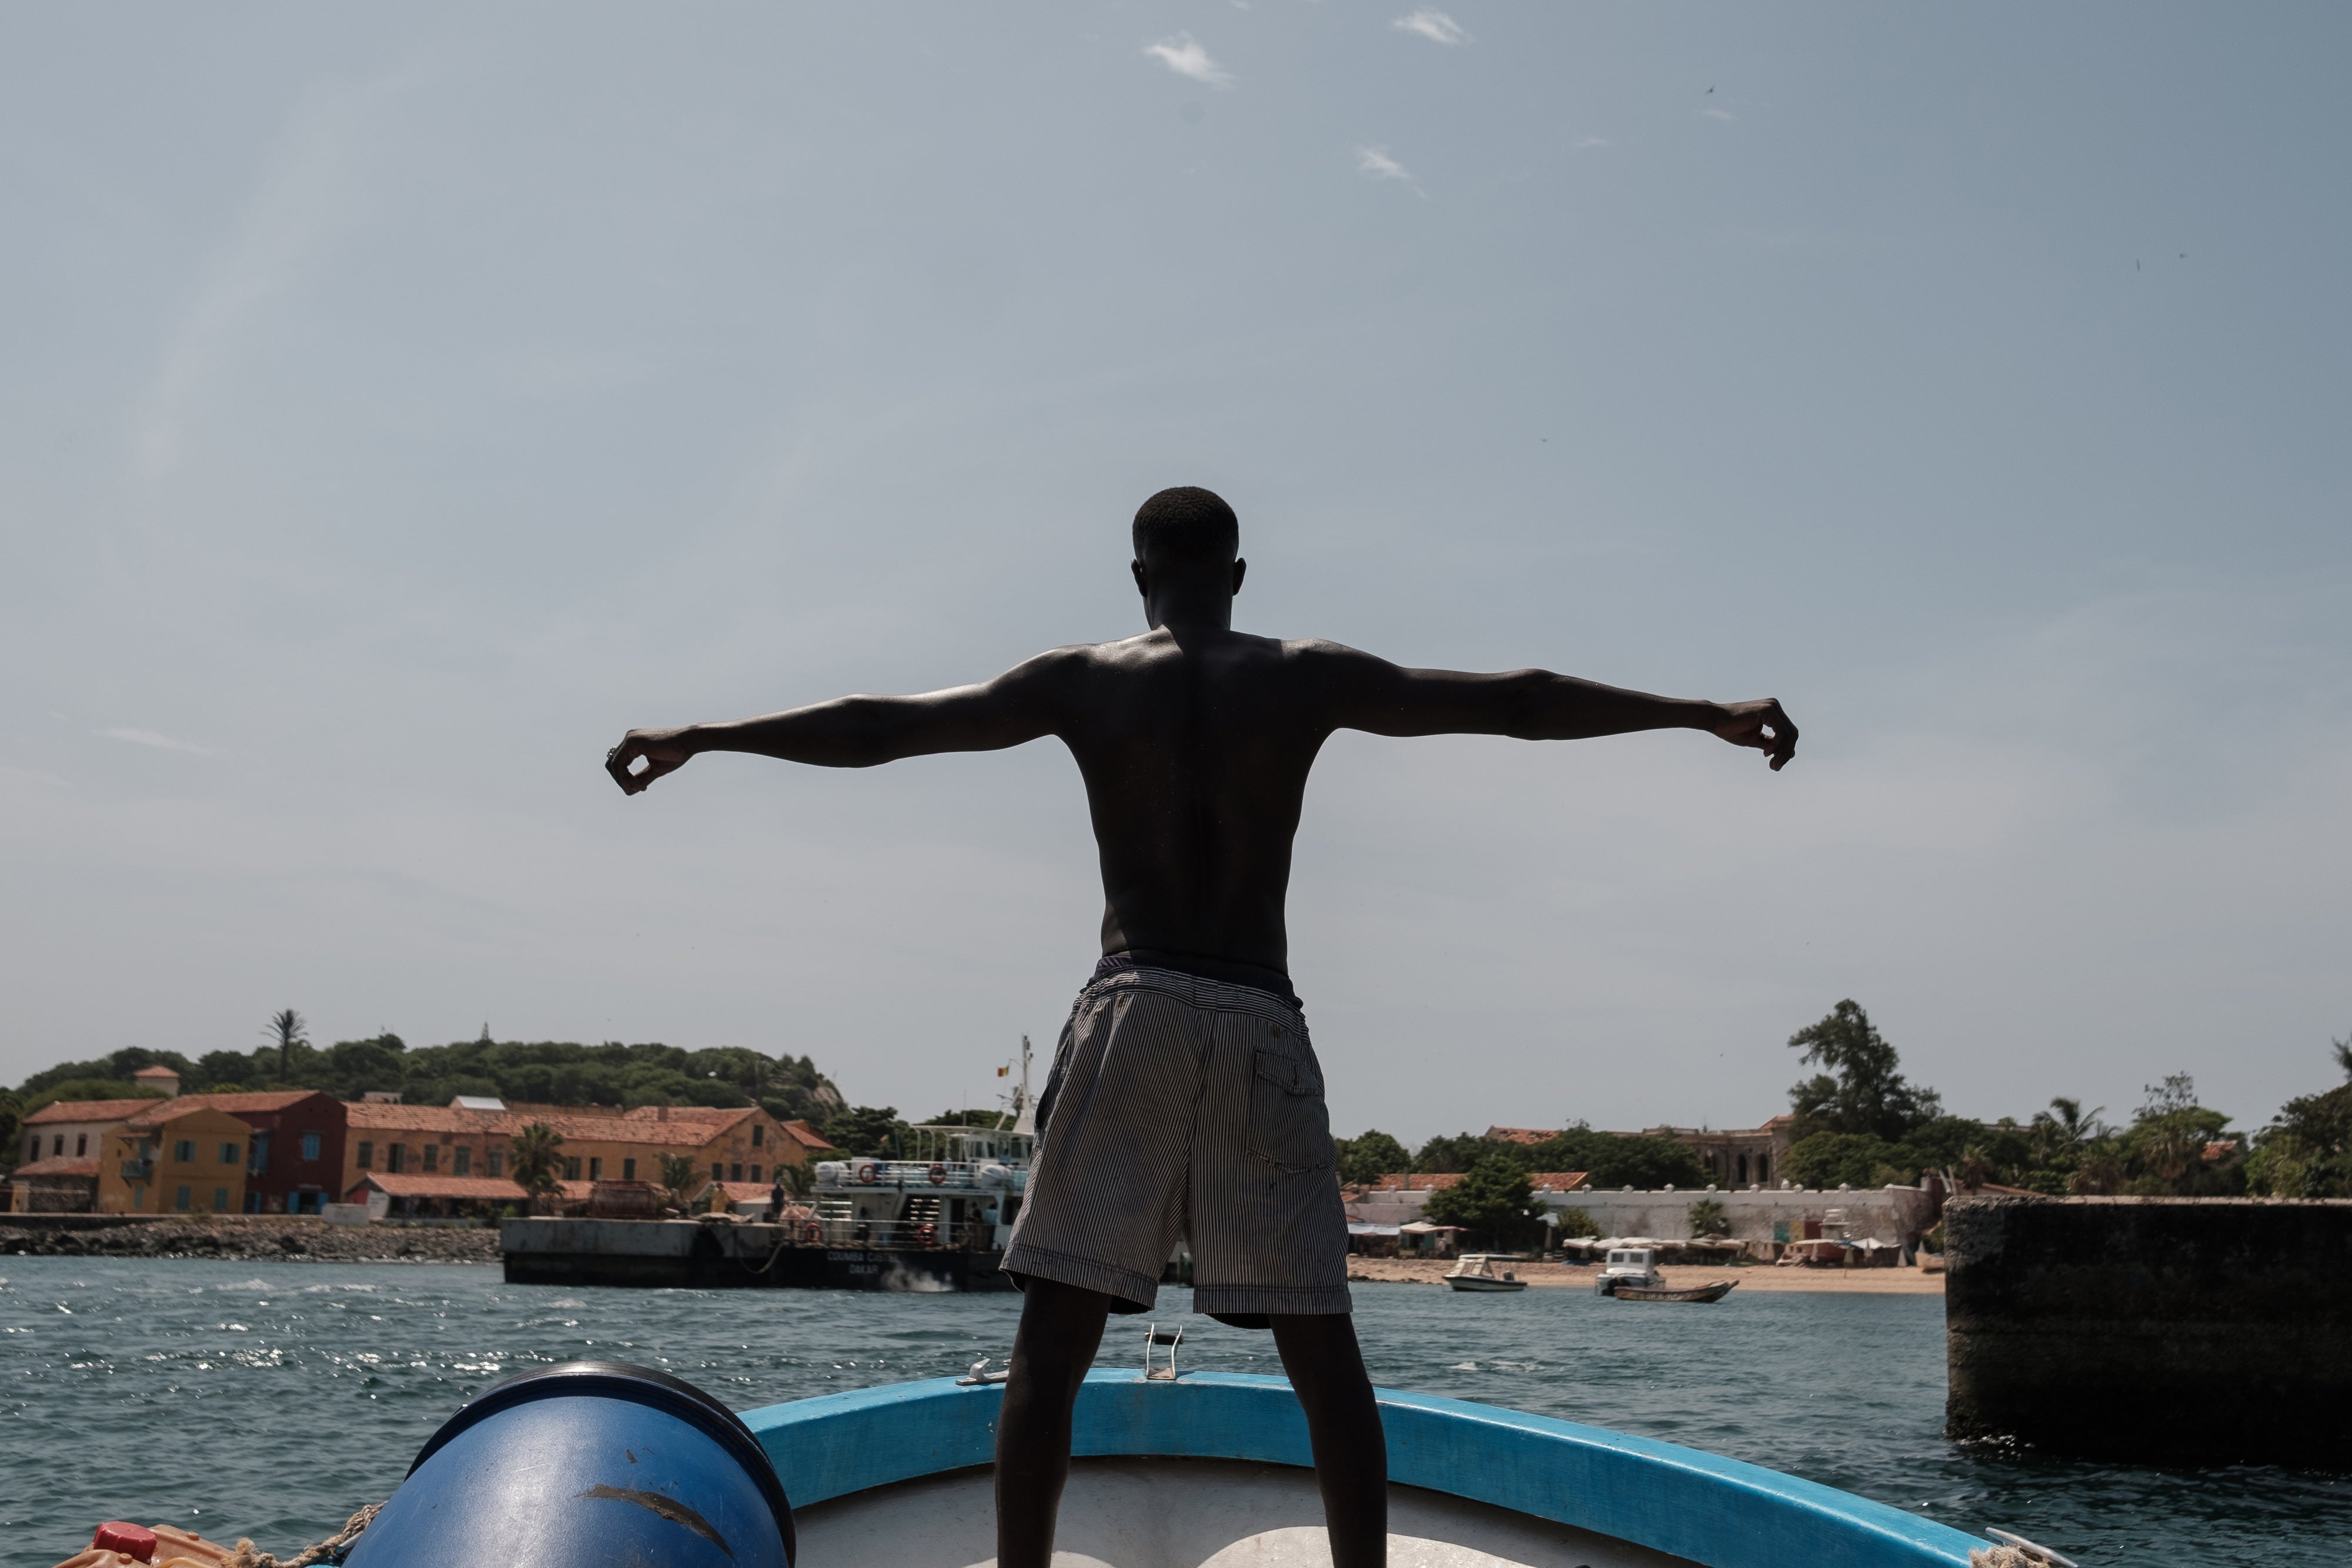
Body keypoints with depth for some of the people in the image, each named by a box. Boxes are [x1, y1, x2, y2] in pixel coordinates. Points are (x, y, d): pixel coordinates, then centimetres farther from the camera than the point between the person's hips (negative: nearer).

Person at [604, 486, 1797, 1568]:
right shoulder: (1309, 679, 7)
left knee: (1052, 1343, 2)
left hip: (1130, 1013, 0)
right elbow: (1518, 703, 9)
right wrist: (1708, 714, 16)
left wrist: (698, 739, 15)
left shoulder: (1080, 681, 6)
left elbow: (876, 729, 6)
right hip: (1261, 1029, 1)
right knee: (1322, 1351, 6)